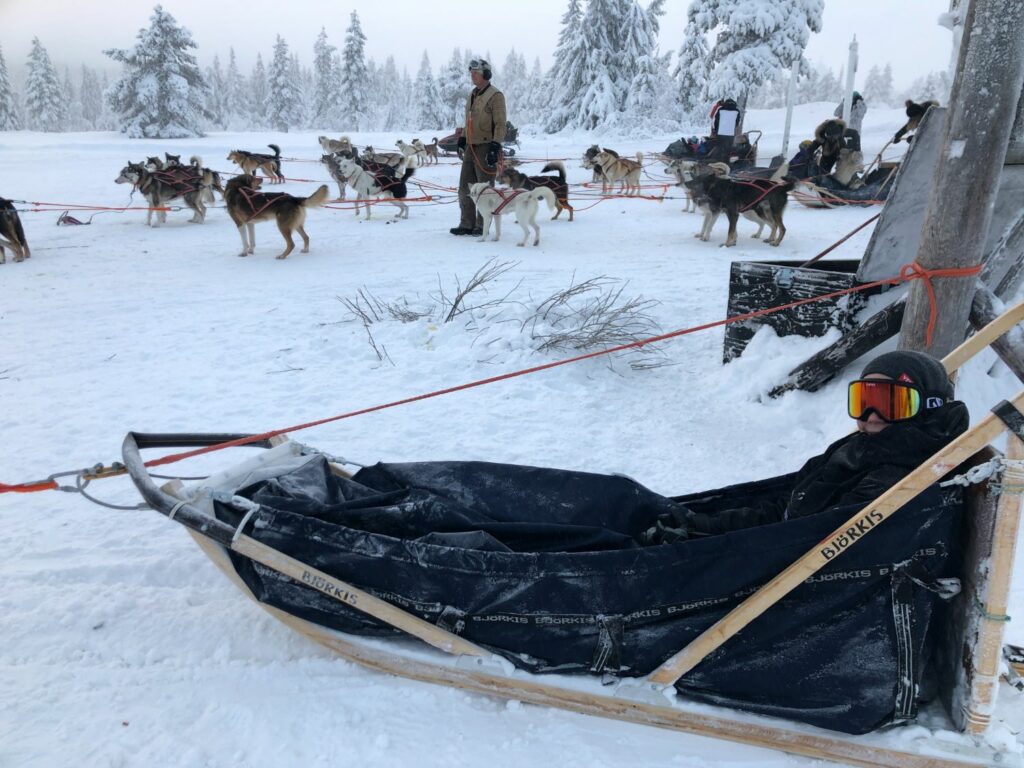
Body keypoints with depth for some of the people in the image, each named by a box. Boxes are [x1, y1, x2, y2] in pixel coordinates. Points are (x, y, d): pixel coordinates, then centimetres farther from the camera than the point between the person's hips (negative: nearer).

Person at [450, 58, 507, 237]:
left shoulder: (495, 95, -9)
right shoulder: (472, 95, 17)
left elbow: (501, 124, -15)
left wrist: (495, 146, -22)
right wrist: (462, 138, 23)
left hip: (486, 148, -8)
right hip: (471, 147, 8)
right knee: (465, 187, 8)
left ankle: (482, 226, 6)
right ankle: (467, 224, 15)